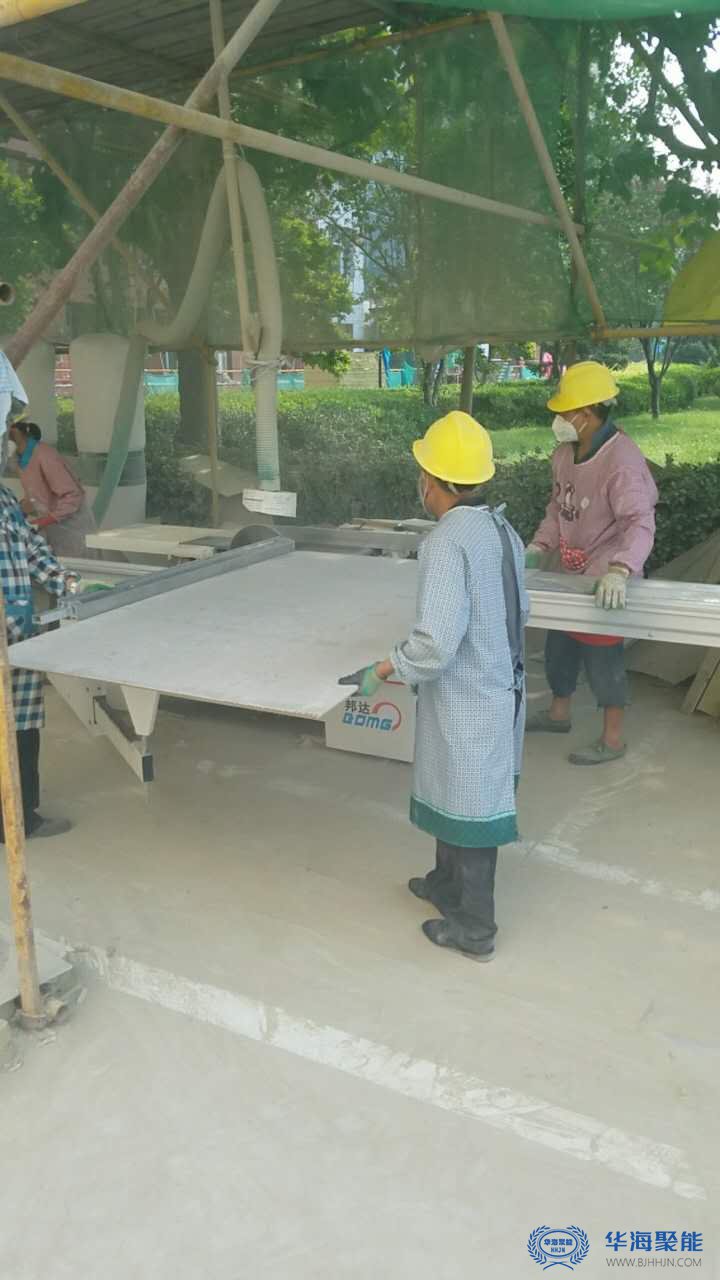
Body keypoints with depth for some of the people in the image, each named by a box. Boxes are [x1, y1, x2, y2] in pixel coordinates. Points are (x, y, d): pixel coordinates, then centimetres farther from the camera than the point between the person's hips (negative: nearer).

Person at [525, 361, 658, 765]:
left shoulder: (622, 462, -26)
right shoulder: (565, 454, 0)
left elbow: (640, 523, -34)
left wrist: (619, 571, -48)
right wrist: (539, 547, 1)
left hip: (606, 580, -8)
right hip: (573, 571, 8)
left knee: (601, 653, 0)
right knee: (560, 642, 19)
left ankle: (613, 739, 16)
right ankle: (559, 713, 40)